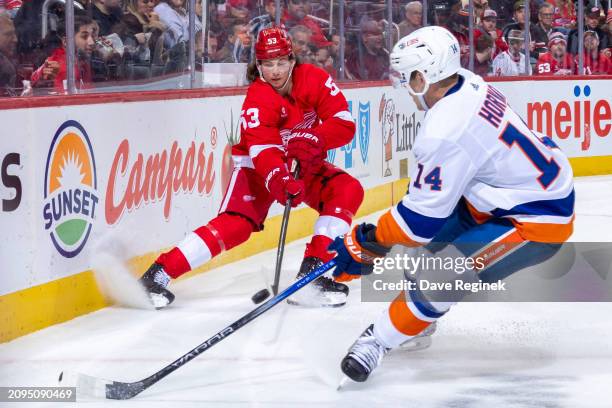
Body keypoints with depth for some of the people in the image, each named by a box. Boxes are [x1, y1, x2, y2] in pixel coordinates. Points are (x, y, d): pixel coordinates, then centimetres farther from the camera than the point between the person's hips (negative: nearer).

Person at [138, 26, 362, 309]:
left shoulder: (313, 79, -16)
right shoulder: (258, 99, -26)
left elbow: (344, 124, -21)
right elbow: (263, 151, -38)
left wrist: (314, 139, -41)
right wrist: (280, 181, -59)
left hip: (304, 164, 5)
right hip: (256, 165, -5)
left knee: (348, 191, -19)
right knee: (237, 223, -25)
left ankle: (312, 272, -19)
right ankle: (158, 274, -28)